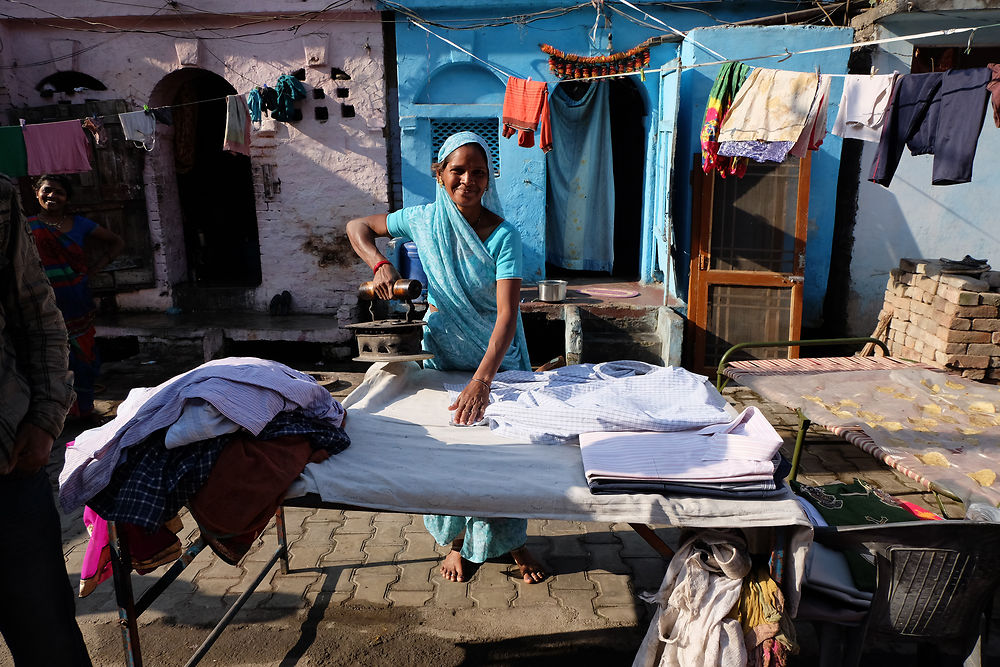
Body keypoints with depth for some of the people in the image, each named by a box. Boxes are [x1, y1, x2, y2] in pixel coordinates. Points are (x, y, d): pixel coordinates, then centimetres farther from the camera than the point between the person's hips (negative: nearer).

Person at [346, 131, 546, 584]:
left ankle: (512, 542, 32)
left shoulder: (503, 235, -19)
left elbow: (507, 312, -29)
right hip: (443, 355, 2)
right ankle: (457, 541, 35)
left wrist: (481, 380, -41)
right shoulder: (423, 220, -9)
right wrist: (380, 264, -16)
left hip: (497, 356, -2)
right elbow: (357, 227, 5)